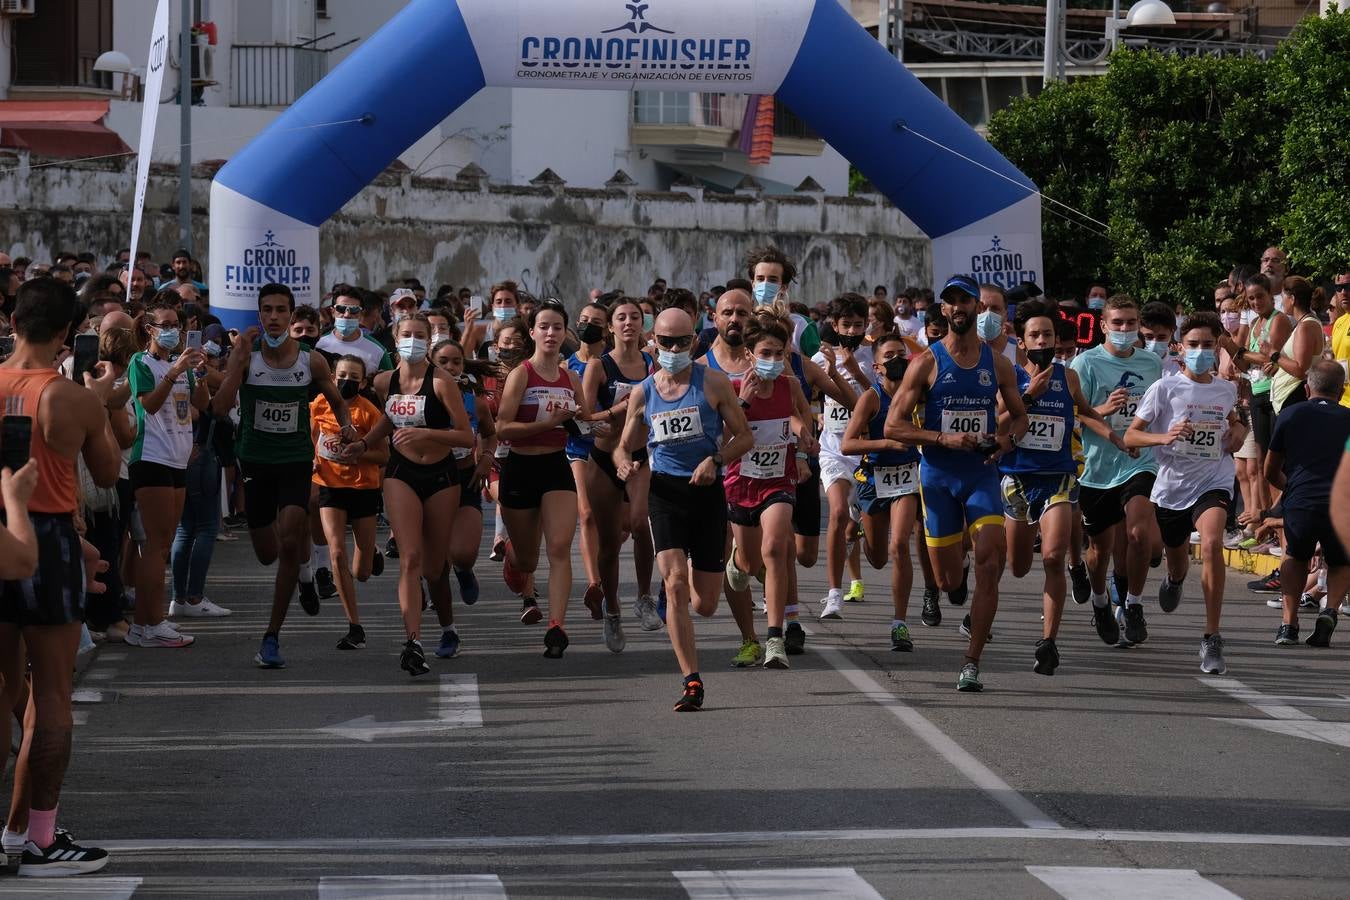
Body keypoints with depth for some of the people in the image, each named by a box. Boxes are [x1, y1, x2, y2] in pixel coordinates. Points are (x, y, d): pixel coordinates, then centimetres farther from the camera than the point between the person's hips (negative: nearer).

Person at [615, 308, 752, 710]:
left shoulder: (713, 383, 1)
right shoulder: (643, 393, 8)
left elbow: (744, 437, 3)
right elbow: (624, 446, 16)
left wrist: (715, 459, -15)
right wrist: (624, 463, -8)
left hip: (708, 491, -1)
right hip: (665, 492, 1)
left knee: (704, 605, 2)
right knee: (675, 586, -17)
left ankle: (700, 571, 42)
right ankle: (691, 681, -15)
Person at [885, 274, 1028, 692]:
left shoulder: (997, 363, 6)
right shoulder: (927, 363, -2)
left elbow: (1019, 416, 19)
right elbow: (893, 426, -4)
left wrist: (1008, 438, -5)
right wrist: (944, 439, -17)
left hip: (982, 473, 1)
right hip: (938, 476, -1)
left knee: (990, 564, -17)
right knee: (948, 581, 2)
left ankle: (971, 663, -12)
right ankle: (975, 611, 41)